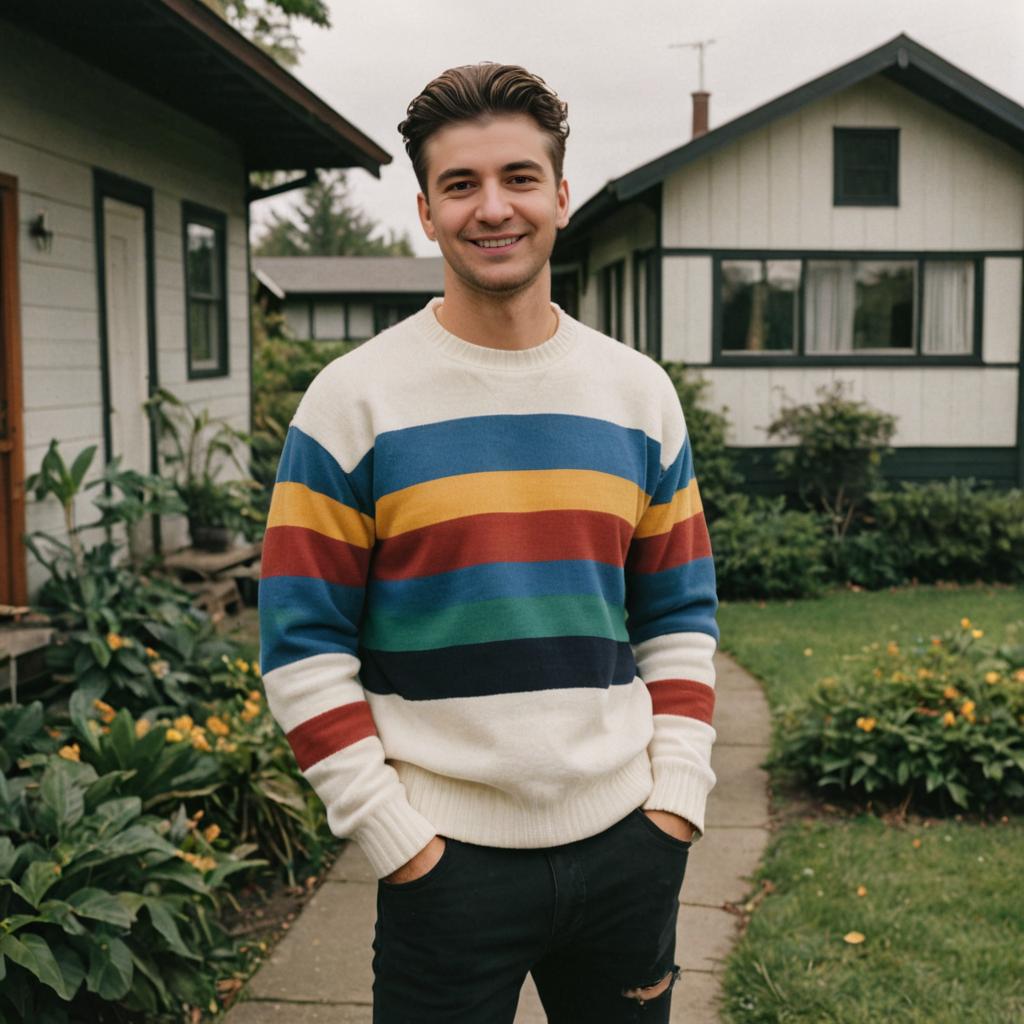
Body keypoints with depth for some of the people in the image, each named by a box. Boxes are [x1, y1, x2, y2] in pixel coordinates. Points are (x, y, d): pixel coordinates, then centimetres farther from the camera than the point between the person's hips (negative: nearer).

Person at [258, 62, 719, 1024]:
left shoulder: (640, 393, 5)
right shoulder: (354, 400, -6)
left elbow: (681, 616, 10)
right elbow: (304, 649, -6)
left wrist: (678, 795, 1)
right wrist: (395, 838, -9)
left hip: (626, 841, 4)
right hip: (448, 855, -3)